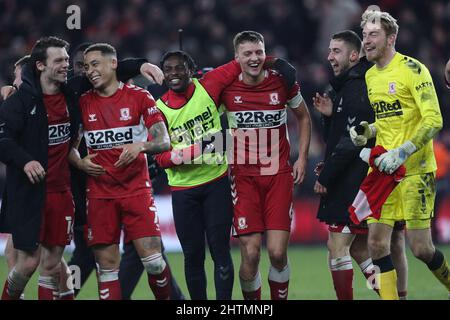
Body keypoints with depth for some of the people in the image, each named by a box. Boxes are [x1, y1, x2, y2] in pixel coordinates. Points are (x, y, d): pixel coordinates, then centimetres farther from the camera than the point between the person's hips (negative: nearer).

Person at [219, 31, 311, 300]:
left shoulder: (282, 81, -1)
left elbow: (304, 118, 16)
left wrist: (302, 157, 7)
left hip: (279, 176, 0)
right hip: (243, 177, 0)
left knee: (278, 253, -8)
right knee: (250, 254, -8)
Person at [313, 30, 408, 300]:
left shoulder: (358, 89, -14)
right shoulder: (346, 87, 17)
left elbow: (352, 140, -20)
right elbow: (337, 137, 21)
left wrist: (325, 176, -14)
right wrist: (330, 114, 2)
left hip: (355, 181, -10)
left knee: (337, 247, -9)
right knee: (357, 247, 13)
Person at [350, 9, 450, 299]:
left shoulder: (412, 69, -10)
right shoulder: (371, 76, 13)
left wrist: (402, 152, -23)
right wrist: (368, 131, 6)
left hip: (415, 170, -7)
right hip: (382, 170, 7)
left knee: (421, 248, -6)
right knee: (377, 243, -4)